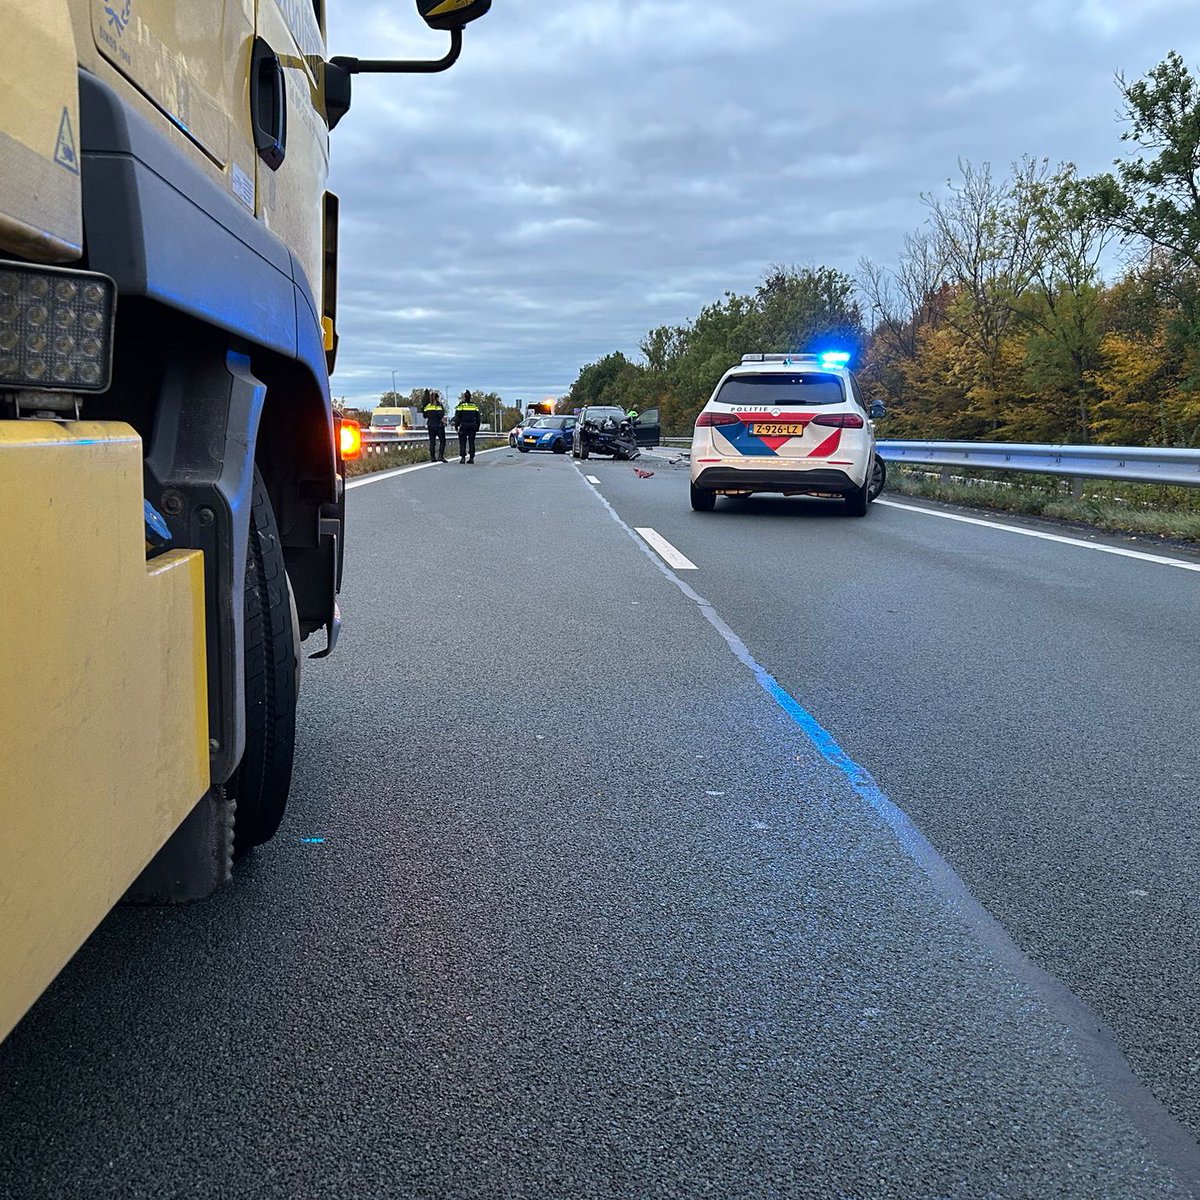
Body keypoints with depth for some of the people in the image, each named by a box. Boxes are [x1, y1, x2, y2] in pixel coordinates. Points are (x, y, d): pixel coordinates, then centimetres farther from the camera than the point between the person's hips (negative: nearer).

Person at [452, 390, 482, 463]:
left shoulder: (461, 405, -3)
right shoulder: (475, 406, 8)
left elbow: (457, 417, -3)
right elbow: (478, 418, 11)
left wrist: (456, 425, 4)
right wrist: (477, 427, 17)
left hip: (463, 425, -3)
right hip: (473, 426, 3)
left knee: (462, 442, 0)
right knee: (471, 442, 6)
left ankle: (463, 458, -7)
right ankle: (471, 458, 3)